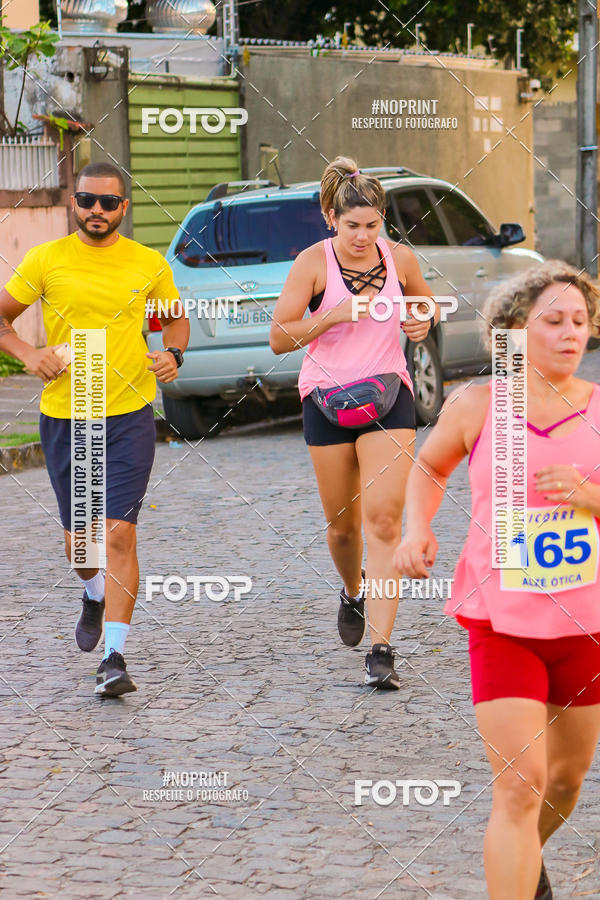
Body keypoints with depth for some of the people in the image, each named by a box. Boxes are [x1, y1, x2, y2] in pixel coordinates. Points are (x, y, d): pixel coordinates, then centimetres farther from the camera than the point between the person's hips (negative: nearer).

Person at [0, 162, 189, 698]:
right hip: (63, 417, 1)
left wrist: (173, 354, -2)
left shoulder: (149, 264, 3)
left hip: (129, 416, -1)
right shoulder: (46, 260, 0)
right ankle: (95, 596, 47)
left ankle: (115, 658, -11)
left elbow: (175, 319, 18)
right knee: (78, 537, 12)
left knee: (119, 533, -12)